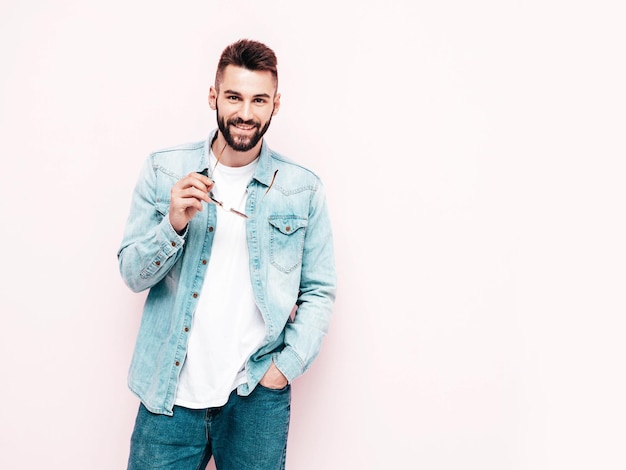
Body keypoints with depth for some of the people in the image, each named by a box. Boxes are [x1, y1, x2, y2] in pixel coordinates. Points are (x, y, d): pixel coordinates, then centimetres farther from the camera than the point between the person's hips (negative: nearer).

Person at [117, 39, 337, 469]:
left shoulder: (303, 189, -2)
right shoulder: (164, 171, 0)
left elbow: (319, 292, 1)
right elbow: (133, 274, -1)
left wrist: (287, 365, -8)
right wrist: (173, 223, -17)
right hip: (170, 391, 1)